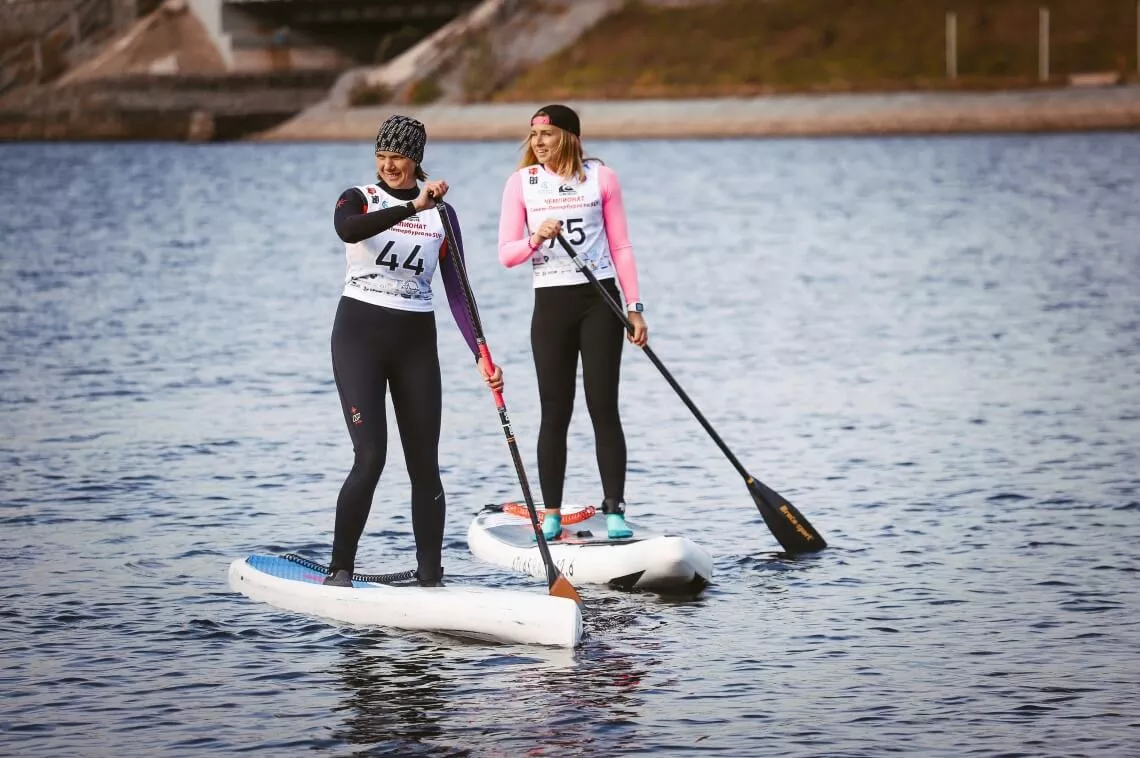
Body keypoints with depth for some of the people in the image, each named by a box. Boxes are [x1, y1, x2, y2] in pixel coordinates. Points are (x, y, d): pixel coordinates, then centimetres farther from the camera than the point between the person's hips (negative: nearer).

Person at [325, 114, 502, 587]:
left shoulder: (441, 214, 6)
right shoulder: (359, 199, -2)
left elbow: (457, 292, 4)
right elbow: (348, 230, -28)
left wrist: (481, 356, -7)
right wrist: (413, 206, -38)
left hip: (416, 342, 3)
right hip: (360, 335, -3)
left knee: (424, 465, 3)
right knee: (370, 457, -15)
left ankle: (430, 579, 9)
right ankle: (340, 570, -5)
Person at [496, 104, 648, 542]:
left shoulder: (601, 178, 2)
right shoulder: (521, 183, 3)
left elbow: (620, 247, 4)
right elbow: (506, 254, -1)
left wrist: (634, 308, 0)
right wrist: (536, 239, -22)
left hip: (600, 300, -1)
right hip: (551, 304, 1)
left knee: (604, 407, -2)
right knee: (555, 412, 2)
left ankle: (614, 510, 0)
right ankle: (551, 515, 8)